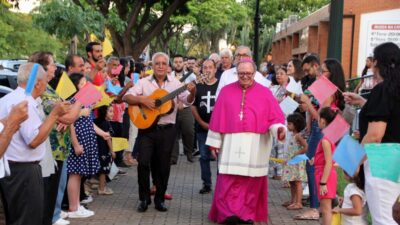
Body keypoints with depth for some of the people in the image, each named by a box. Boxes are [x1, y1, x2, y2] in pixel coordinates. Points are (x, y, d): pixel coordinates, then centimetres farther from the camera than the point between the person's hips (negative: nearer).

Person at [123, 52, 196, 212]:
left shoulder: (174, 83, 2)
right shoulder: (144, 82, 0)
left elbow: (188, 101, -2)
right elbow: (127, 97, -5)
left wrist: (192, 92, -23)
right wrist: (142, 100, -21)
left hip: (167, 130, 1)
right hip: (147, 128, -1)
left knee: (163, 166, 7)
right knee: (143, 162, -8)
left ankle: (159, 199, 21)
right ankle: (144, 198, 8)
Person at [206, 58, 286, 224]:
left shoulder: (264, 93, 7)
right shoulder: (226, 91, 9)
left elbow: (274, 116, 0)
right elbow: (217, 117, 8)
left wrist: (279, 129, -21)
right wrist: (214, 141, 5)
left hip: (256, 144, 0)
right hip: (231, 143, 0)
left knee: (251, 180, 2)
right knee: (229, 179, -8)